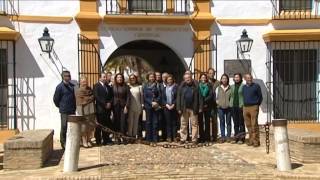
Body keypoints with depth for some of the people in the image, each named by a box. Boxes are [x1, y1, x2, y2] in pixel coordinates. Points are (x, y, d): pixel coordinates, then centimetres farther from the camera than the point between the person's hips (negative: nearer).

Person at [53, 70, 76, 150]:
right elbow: (55, 99, -3)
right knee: (64, 127, 0)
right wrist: (60, 106, 6)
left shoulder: (72, 86, 8)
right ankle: (63, 143, 11)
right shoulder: (60, 87, -8)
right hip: (64, 111, -5)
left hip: (72, 110, 5)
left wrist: (74, 107, 13)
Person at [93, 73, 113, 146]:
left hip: (107, 108, 6)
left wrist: (109, 103, -2)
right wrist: (105, 104, -13)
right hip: (100, 108, -5)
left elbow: (111, 96, 17)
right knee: (99, 125, -2)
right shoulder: (96, 86, -2)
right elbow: (96, 97, -12)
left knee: (107, 125, 4)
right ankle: (98, 141, 5)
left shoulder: (108, 86, 17)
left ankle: (106, 139, 11)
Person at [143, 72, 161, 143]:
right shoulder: (145, 86, 6)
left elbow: (159, 96, 3)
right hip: (148, 106, 0)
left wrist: (156, 102, -13)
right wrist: (151, 103, -11)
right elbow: (144, 97, 1)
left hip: (156, 106, 1)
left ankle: (155, 138, 4)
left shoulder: (157, 86, 8)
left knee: (155, 122, 0)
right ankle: (148, 138, 6)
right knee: (148, 122, 2)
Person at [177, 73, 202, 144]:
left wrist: (200, 107, -8)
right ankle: (183, 139, 13)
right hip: (184, 108, 2)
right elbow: (178, 98, 3)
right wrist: (179, 108, -4)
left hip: (193, 109, -2)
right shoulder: (182, 87, 5)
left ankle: (194, 139, 9)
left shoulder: (195, 86, 0)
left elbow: (199, 97, -2)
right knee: (183, 124, 6)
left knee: (194, 124, 3)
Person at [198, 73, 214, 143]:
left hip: (207, 105, 0)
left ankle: (207, 137, 4)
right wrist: (201, 102, -8)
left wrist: (205, 100, -10)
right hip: (199, 106, 0)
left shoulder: (209, 85, 10)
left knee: (207, 121, 1)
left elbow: (211, 95, 0)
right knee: (200, 122, 0)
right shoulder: (198, 86, 9)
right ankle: (201, 137, 5)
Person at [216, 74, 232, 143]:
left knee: (228, 122, 3)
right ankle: (223, 137, 10)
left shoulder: (230, 88, 2)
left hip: (228, 107, -2)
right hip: (220, 108, 2)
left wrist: (230, 103, -6)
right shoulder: (218, 88, 9)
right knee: (222, 122, 4)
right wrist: (217, 102, -1)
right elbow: (216, 97, 15)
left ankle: (228, 136, 9)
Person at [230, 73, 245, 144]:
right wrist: (231, 104, 6)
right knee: (235, 123, 9)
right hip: (233, 106, 5)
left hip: (240, 106, -5)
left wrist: (243, 105, -14)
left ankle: (241, 138, 3)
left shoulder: (243, 86, -1)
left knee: (241, 123, -1)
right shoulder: (232, 86, 15)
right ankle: (236, 137, 15)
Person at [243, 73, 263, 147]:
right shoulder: (244, 87, 16)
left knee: (254, 125, -9)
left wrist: (257, 104, 1)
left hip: (253, 107, -5)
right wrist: (244, 104, 15)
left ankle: (256, 141, -6)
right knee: (248, 125, 7)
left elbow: (260, 97, 4)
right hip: (245, 107, 5)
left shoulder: (256, 86, 1)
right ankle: (251, 140, 14)